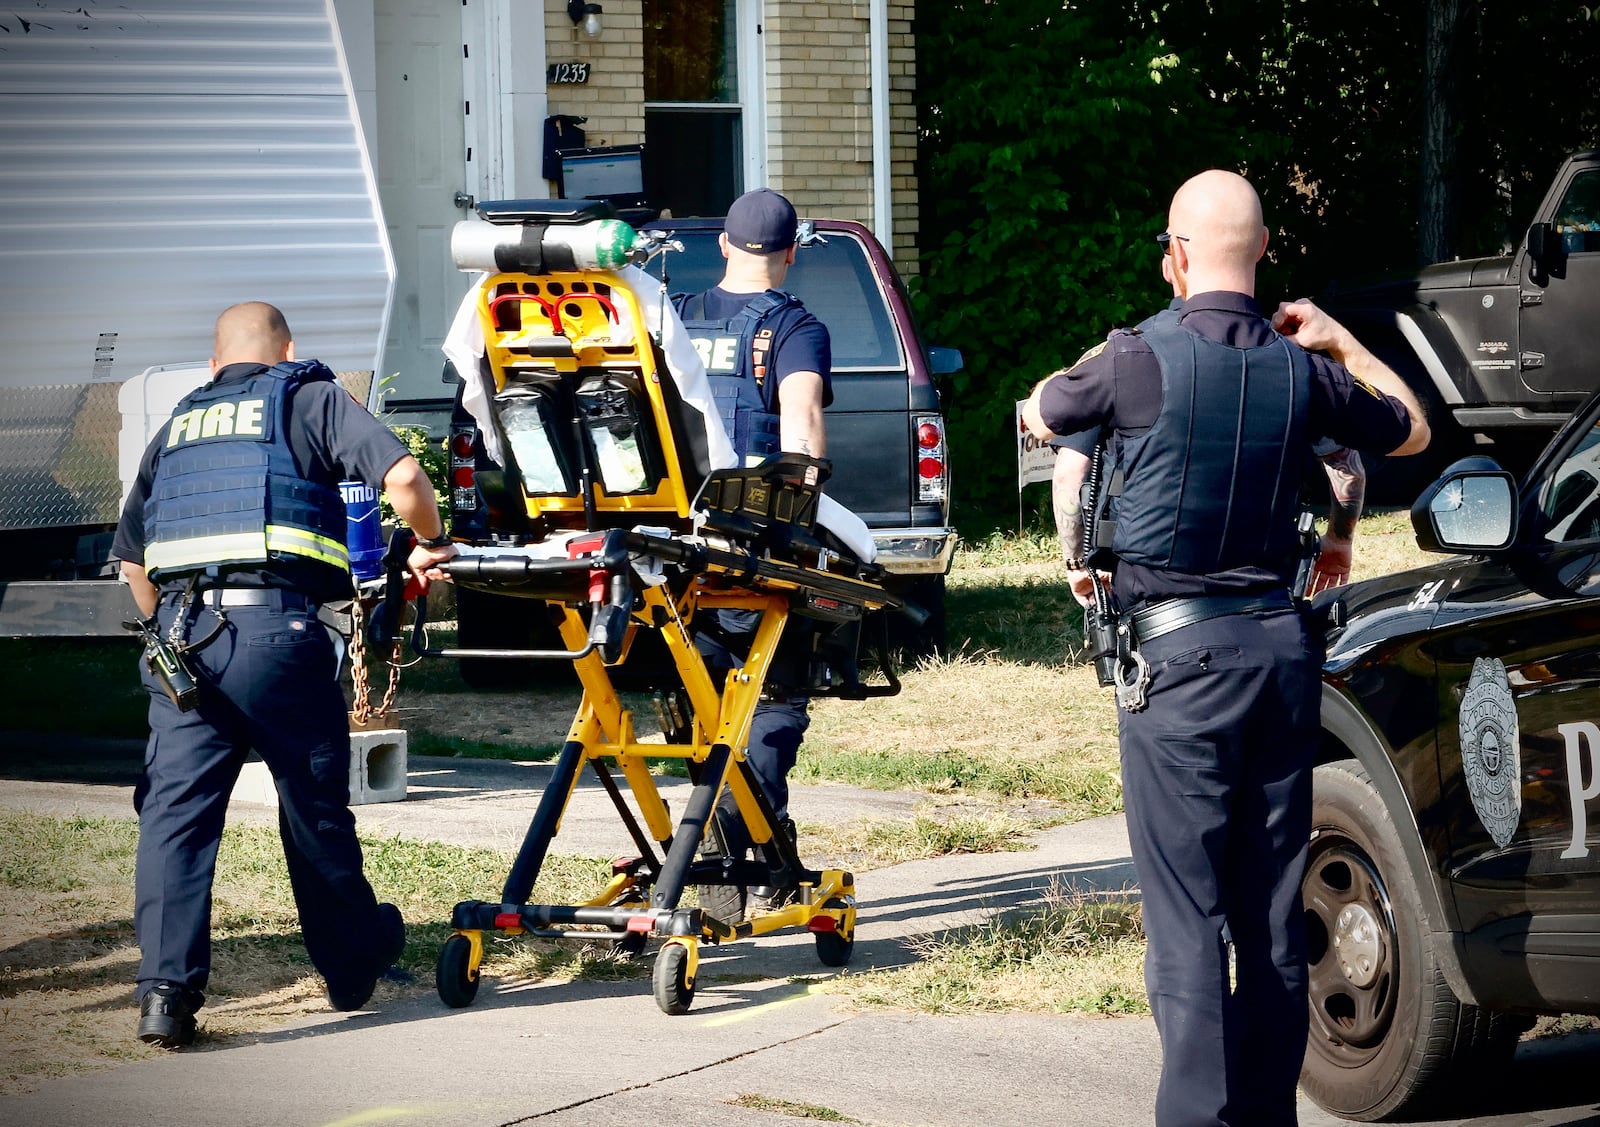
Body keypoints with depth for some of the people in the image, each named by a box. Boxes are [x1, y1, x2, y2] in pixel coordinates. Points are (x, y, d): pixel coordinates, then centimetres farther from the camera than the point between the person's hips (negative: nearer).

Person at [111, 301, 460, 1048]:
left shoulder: (178, 427, 25)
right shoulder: (312, 399, 11)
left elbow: (131, 555, 30)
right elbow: (402, 476, -4)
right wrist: (428, 547, 13)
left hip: (180, 631, 3)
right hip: (275, 625, -3)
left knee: (176, 809, 1)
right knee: (315, 807, 11)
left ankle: (166, 987, -11)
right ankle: (353, 962, 27)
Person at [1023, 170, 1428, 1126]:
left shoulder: (1142, 360, -12)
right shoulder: (1301, 370, 2)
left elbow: (1040, 414, 9)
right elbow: (1411, 430, 21)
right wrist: (1339, 340, 29)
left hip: (1179, 652, -5)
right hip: (1281, 643, 5)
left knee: (1187, 914, -6)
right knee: (1274, 911, 10)